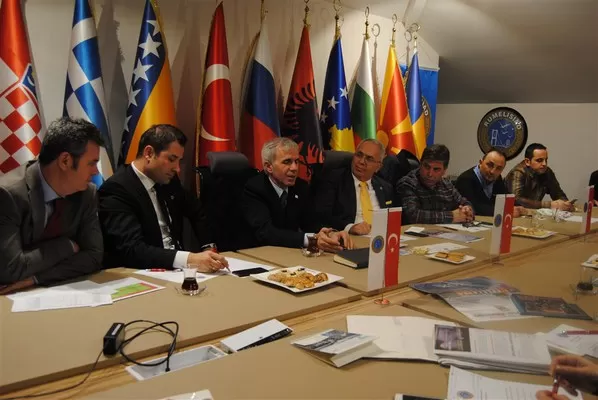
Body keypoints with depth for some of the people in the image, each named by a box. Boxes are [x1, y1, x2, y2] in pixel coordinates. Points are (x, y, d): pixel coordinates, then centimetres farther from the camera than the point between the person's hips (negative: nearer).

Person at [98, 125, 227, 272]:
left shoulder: (168, 180, 6)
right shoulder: (116, 190, -15)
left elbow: (198, 213, 21)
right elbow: (132, 249, -27)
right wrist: (189, 259, -38)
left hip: (175, 269, 7)